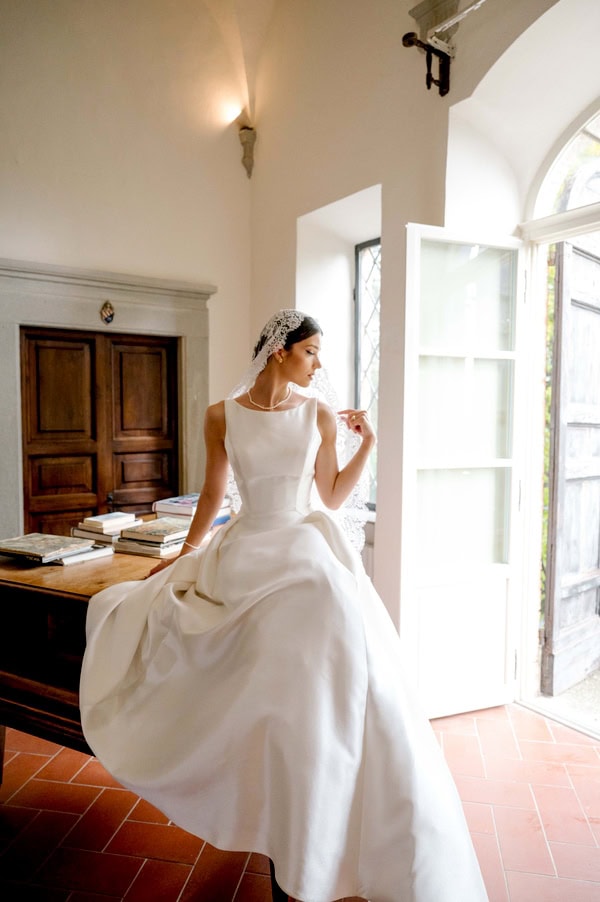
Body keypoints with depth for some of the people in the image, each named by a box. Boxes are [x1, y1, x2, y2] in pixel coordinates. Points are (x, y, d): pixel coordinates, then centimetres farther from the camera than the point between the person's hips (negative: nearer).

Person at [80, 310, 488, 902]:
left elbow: (331, 498, 7)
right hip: (246, 551, 1)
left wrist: (365, 446, -2)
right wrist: (185, 554, 16)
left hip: (308, 549, 0)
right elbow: (213, 492, 11)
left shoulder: (319, 415, 3)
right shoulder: (222, 416, 2)